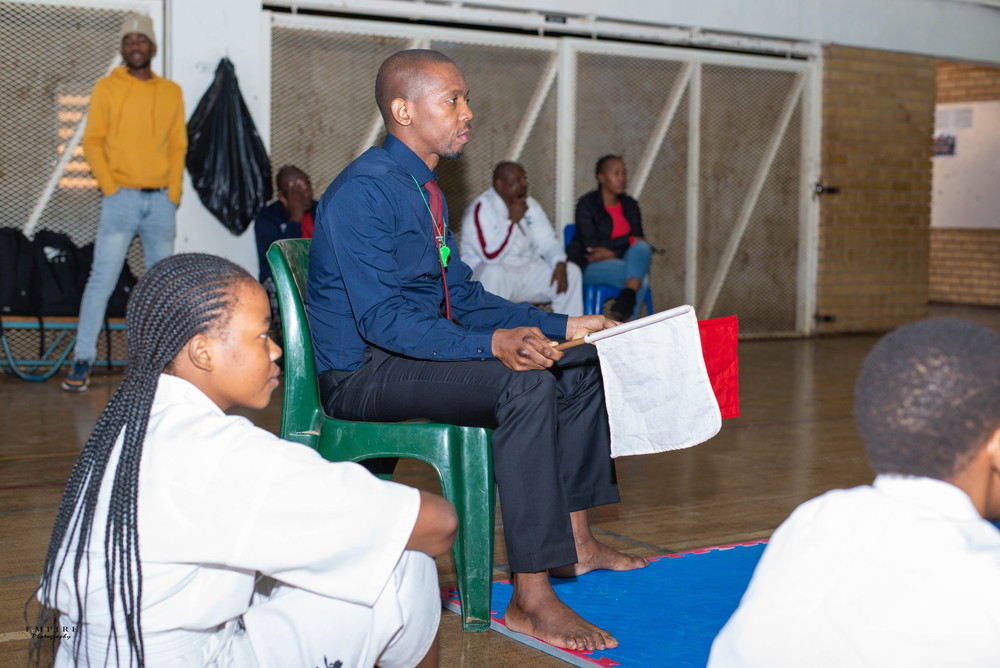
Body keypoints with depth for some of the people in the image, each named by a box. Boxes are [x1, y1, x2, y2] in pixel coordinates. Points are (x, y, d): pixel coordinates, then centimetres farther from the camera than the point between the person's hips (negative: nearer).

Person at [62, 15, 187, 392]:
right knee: (102, 279, -9)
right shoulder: (107, 89, 3)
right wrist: (110, 187, -10)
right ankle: (82, 361, -6)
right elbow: (92, 142, 1)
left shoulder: (171, 92, 11)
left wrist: (174, 191, 0)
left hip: (162, 201, 3)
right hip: (122, 198, -3)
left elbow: (178, 145, 11)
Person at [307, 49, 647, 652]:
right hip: (365, 373, -10)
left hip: (424, 351, 10)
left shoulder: (425, 191, 12)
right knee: (527, 384, -30)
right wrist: (492, 344, -36)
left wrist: (562, 326, 8)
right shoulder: (363, 191, -18)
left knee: (581, 364, 8)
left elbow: (462, 295, 16)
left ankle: (574, 542, 14)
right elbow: (380, 318, -26)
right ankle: (531, 599, -29)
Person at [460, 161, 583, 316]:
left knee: (571, 271, -9)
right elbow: (491, 256, -28)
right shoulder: (480, 210, -18)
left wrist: (560, 264, -12)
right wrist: (512, 220, -24)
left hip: (527, 271, 7)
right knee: (494, 273, -40)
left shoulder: (529, 204, 6)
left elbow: (548, 241, 8)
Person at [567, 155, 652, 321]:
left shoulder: (630, 205, 12)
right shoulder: (586, 204, -3)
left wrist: (610, 251, -15)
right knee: (641, 279, -31)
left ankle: (626, 299, -41)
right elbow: (590, 245, -12)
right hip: (591, 267, -5)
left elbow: (638, 238, 2)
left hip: (621, 262, 5)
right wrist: (628, 241, -14)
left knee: (642, 248, -31)